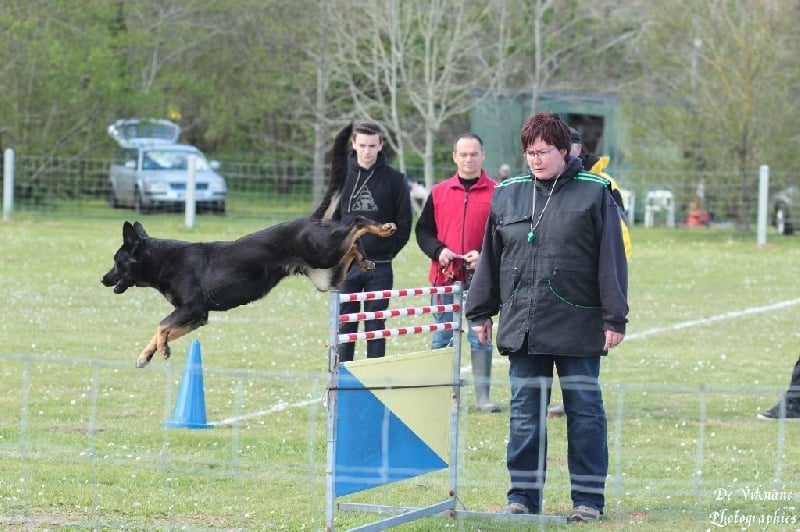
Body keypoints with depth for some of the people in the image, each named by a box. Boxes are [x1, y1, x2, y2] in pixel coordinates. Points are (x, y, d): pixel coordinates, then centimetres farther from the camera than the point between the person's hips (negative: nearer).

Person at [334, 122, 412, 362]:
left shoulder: (394, 179, 0)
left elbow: (404, 222, 4)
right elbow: (329, 218, 9)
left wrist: (390, 250, 0)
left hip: (380, 267, -1)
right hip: (346, 264, 1)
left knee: (376, 327, 4)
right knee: (344, 325, 4)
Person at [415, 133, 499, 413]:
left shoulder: (497, 193, 1)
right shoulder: (439, 192, 8)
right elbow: (423, 230, 12)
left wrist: (484, 254, -13)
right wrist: (438, 250, -7)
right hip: (445, 276, 2)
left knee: (480, 337, 0)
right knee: (441, 337, 6)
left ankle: (482, 396, 4)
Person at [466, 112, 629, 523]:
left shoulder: (594, 193, -3)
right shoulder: (507, 194, 9)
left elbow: (611, 258, -4)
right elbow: (490, 257, 15)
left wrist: (614, 318, -8)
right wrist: (480, 312, 13)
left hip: (579, 328, -3)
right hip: (521, 327, 3)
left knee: (584, 411, 3)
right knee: (524, 414, 6)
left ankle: (588, 499, 10)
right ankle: (523, 496, 13)